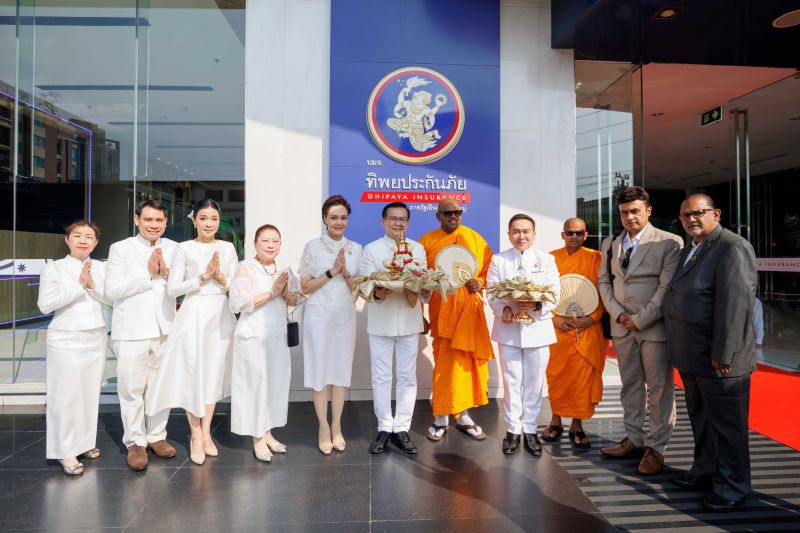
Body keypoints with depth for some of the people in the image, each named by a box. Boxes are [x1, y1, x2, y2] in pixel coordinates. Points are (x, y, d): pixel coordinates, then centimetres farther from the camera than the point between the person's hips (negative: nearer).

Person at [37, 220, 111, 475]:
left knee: (90, 393, 10)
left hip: (95, 339, 4)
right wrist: (79, 285, -18)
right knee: (66, 395, -2)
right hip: (66, 340, -3)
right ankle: (65, 451, 9)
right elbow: (45, 304, -13)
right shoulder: (53, 268, -3)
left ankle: (84, 441, 25)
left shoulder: (101, 268, 6)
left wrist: (92, 285, -17)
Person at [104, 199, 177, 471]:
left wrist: (166, 272, -14)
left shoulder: (174, 248, 8)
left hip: (165, 329, 3)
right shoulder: (120, 248, -1)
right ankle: (135, 442, 17)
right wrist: (148, 274, -14)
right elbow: (112, 290, -10)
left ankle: (156, 436, 25)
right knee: (131, 388, 3)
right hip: (132, 330, -3)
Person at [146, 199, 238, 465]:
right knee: (192, 373, 2)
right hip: (193, 315, -3)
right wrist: (203, 277, -16)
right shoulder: (185, 248, -2)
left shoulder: (228, 248, 7)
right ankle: (196, 434, 18)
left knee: (214, 373, 9)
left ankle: (206, 432, 23)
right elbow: (172, 289, -7)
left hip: (221, 315, 3)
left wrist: (220, 277, -13)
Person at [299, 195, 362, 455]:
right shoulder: (312, 247, -3)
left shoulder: (356, 248, 5)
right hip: (319, 316, -2)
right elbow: (306, 287, -4)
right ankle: (324, 427, 18)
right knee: (320, 370, 4)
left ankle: (336, 427, 22)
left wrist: (345, 274, -13)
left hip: (345, 316, 3)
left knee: (341, 370, 9)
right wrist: (331, 272, -16)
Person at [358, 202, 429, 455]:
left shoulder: (418, 249, 9)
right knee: (381, 377, 6)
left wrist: (425, 289, -18)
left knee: (407, 377, 7)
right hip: (381, 322, -1)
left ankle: (402, 429, 19)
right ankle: (384, 428, 19)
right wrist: (377, 292, -27)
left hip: (409, 322, 2)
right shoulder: (371, 249, 3)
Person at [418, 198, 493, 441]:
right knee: (445, 362, -1)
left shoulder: (474, 238, 7)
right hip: (441, 309, -1)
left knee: (466, 360, 6)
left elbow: (489, 268, 12)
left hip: (469, 309, 2)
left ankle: (463, 415, 20)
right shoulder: (427, 241, 4)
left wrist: (480, 282, -9)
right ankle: (441, 417, 12)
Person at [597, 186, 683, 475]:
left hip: (655, 327, -4)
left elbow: (667, 288, -12)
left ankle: (655, 447, 16)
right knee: (630, 386, 14)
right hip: (622, 327, 5)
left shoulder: (669, 243, -6)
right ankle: (634, 439, 26)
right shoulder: (610, 243, 10)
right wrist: (618, 314, -3)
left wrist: (640, 320, -13)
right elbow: (603, 281, 10)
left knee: (659, 389, 4)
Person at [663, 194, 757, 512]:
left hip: (717, 359, -9)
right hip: (692, 357, 9)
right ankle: (705, 471, 35)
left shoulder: (732, 248, -15)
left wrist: (723, 354, -22)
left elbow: (735, 303, -22)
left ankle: (732, 487, 20)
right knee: (700, 419, 19)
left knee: (725, 423, 5)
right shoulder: (691, 250, 14)